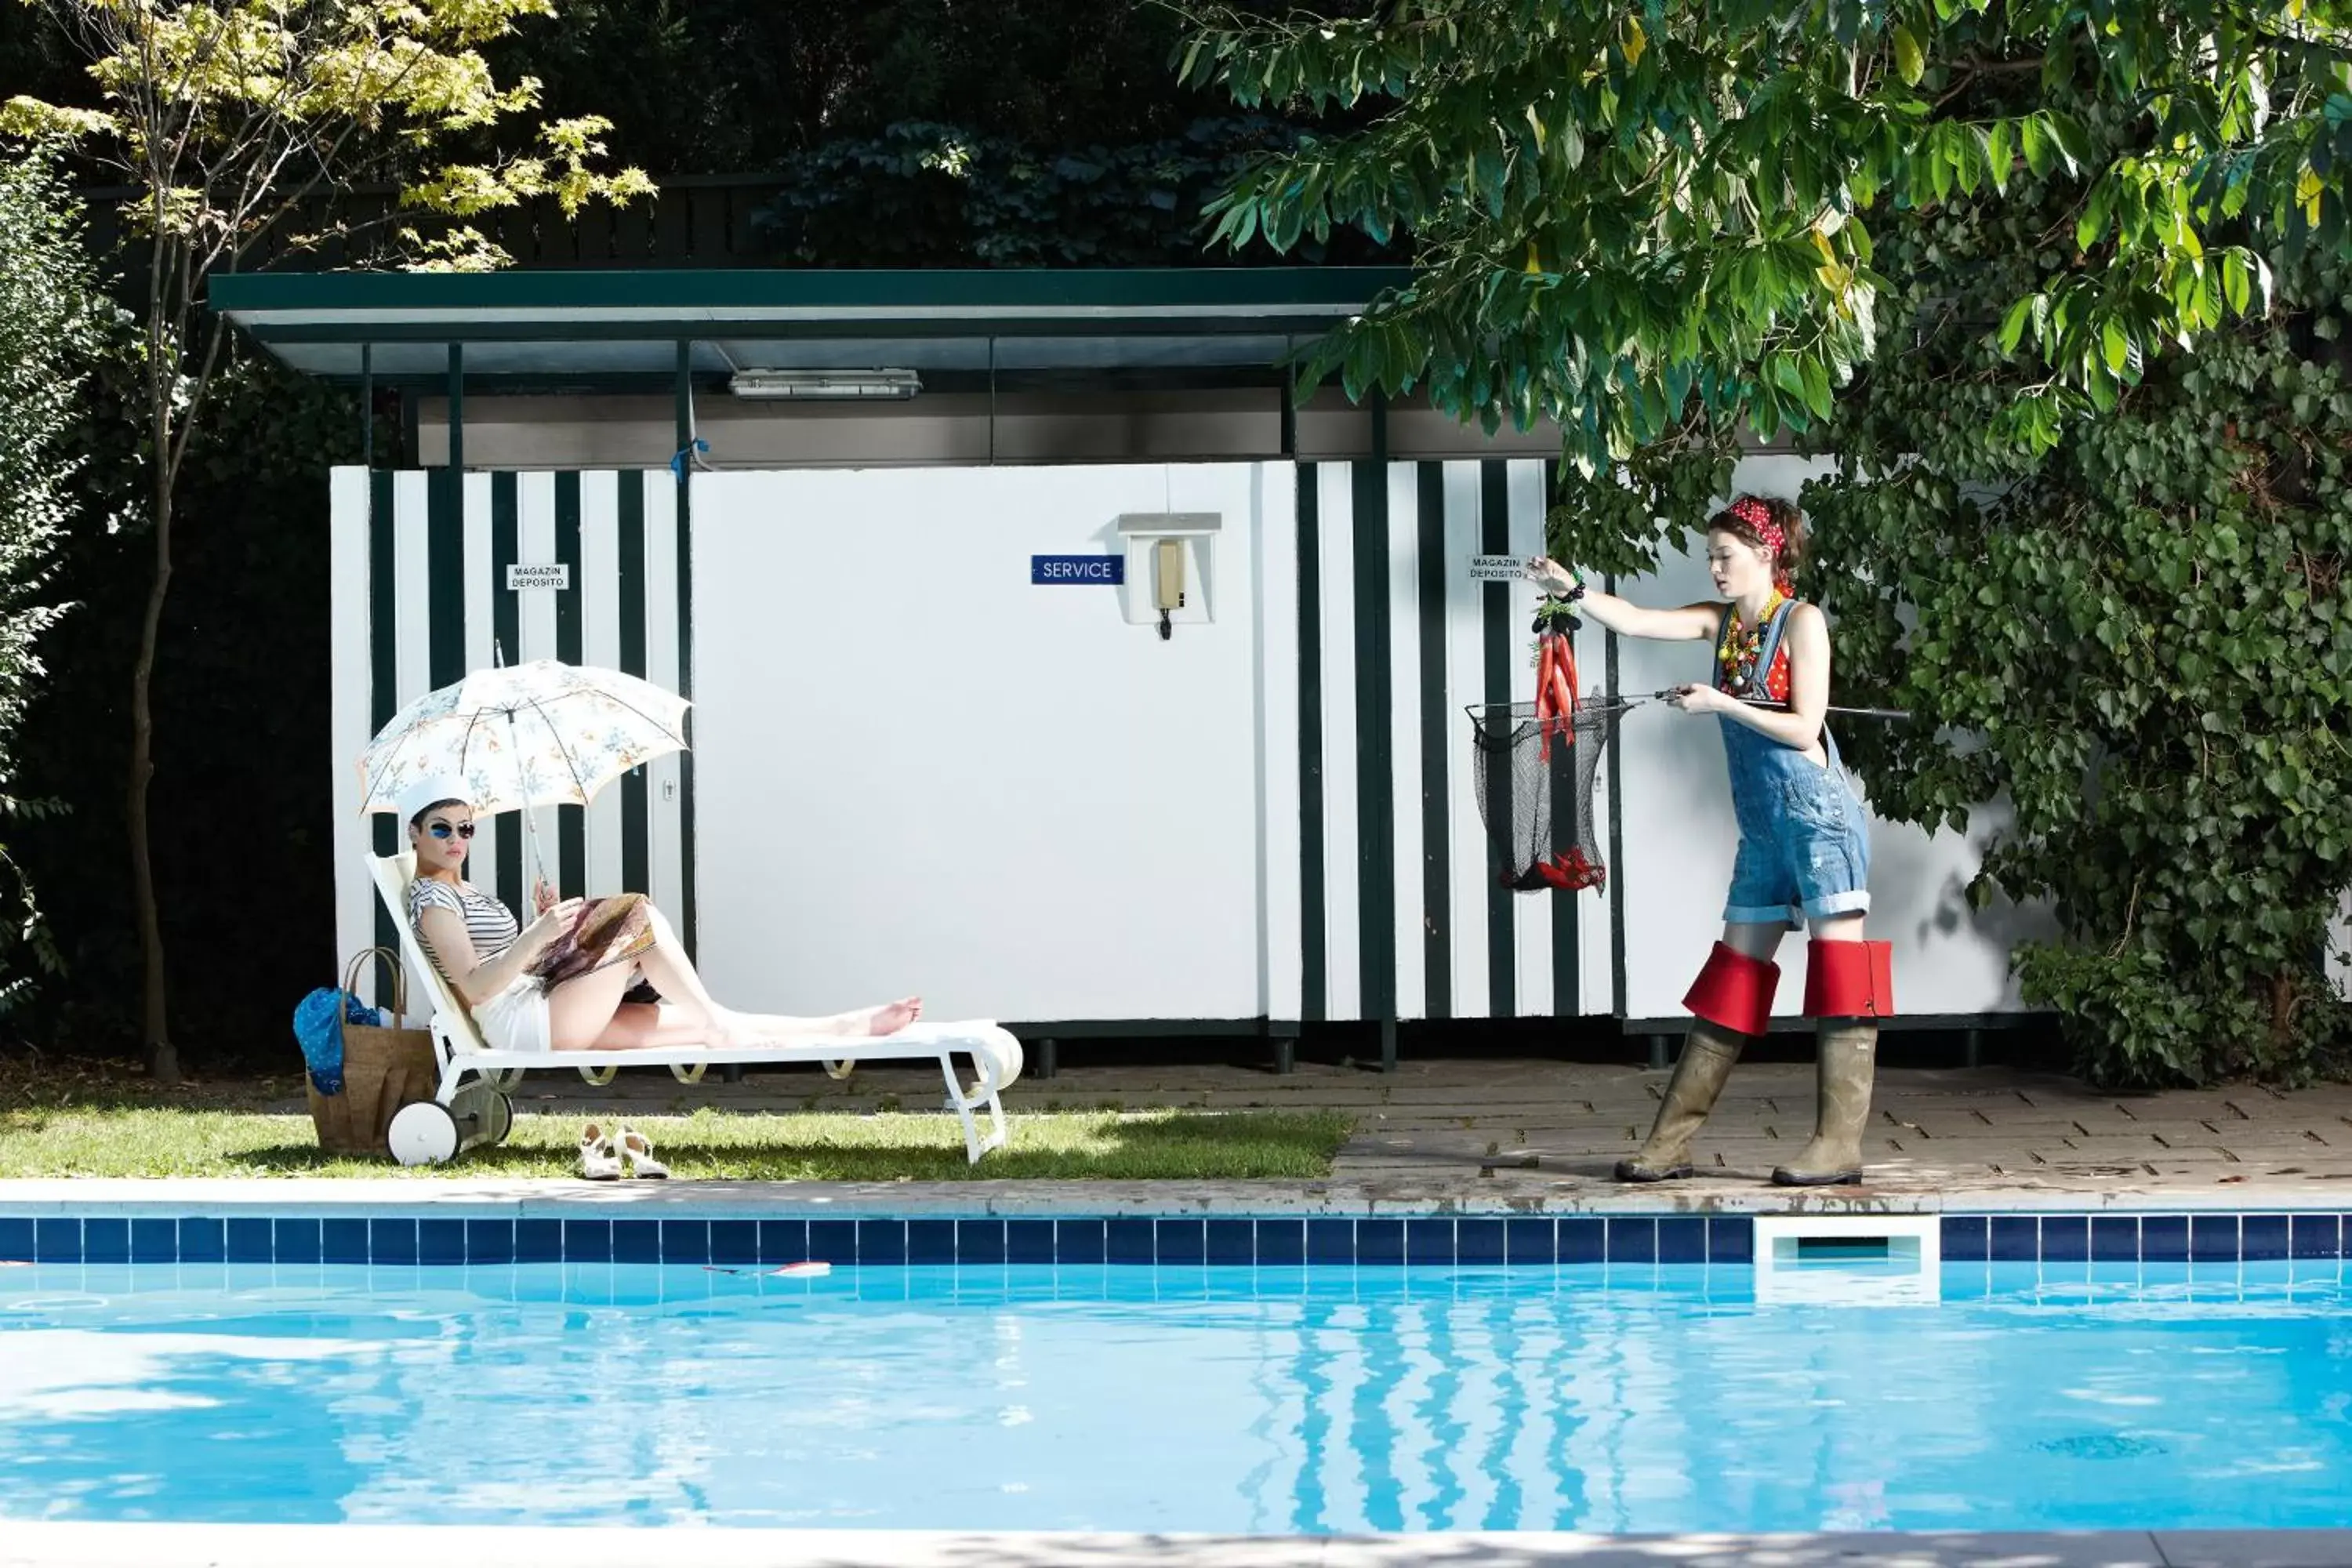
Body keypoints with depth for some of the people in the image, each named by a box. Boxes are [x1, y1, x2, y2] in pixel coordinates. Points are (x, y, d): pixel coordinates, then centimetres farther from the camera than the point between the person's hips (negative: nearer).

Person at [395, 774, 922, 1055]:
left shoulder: (465, 893, 23)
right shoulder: (431, 898, -8)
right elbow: (474, 987, -20)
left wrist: (542, 925, 4)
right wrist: (541, 935, -26)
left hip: (543, 1012, 9)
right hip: (522, 1023, -9)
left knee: (705, 1024, 3)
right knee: (641, 919, -15)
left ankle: (847, 1026, 2)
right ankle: (723, 1029, -9)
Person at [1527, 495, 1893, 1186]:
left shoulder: (1801, 621, -6)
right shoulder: (1722, 622, 13)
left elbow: (1804, 729, -12)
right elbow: (1636, 621, 4)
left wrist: (1720, 703, -14)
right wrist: (1572, 591, -10)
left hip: (1816, 812, -8)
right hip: (1763, 825, 8)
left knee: (1838, 967, -7)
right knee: (1733, 973, 8)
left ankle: (1840, 1143, -8)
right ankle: (1671, 1142, 9)